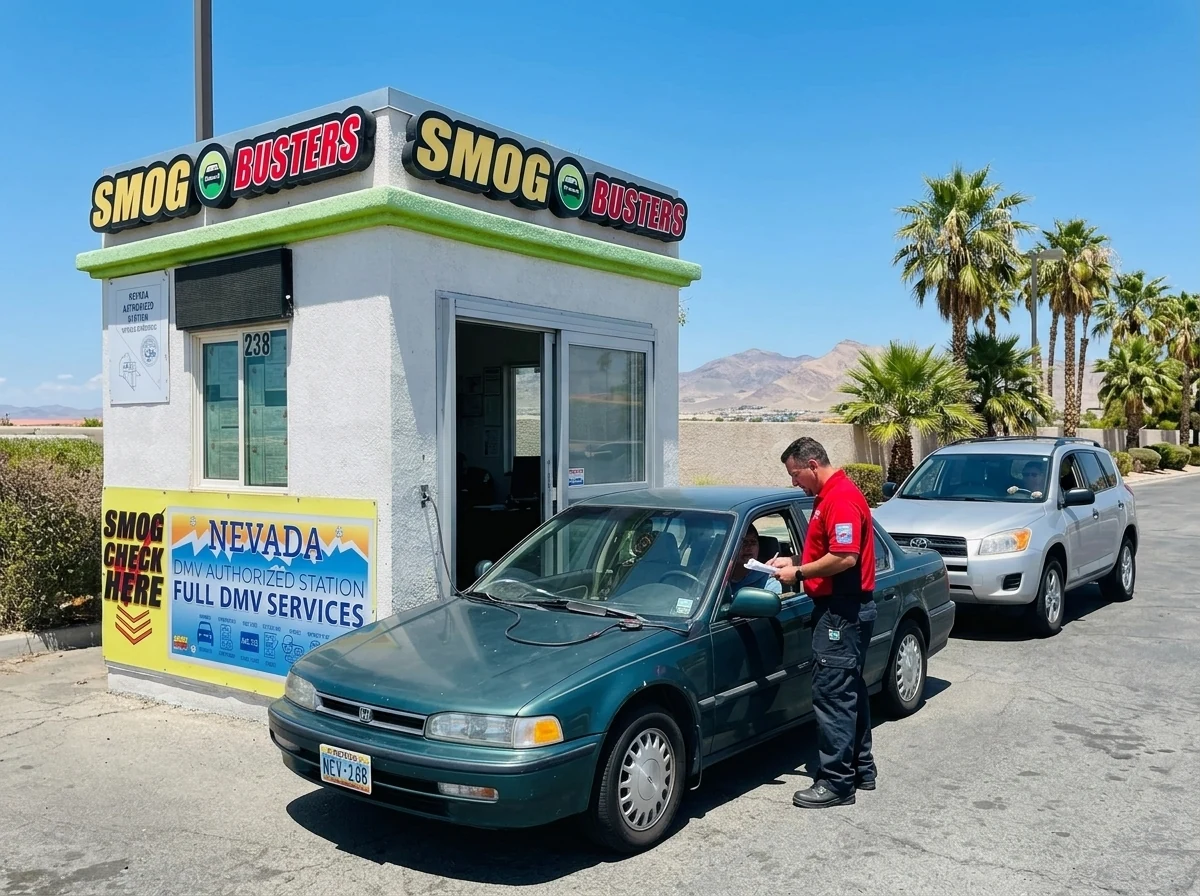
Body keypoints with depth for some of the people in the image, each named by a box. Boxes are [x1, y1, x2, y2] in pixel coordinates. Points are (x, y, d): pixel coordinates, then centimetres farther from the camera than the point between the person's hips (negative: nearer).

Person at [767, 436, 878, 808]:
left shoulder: (842, 498, -18)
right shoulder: (828, 495, 15)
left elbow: (845, 558, -27)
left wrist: (800, 572, -17)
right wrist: (794, 563, 11)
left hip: (843, 610, -11)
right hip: (840, 608, 11)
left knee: (832, 693, -7)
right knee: (850, 690, 17)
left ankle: (837, 783, -1)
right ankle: (862, 770, 28)